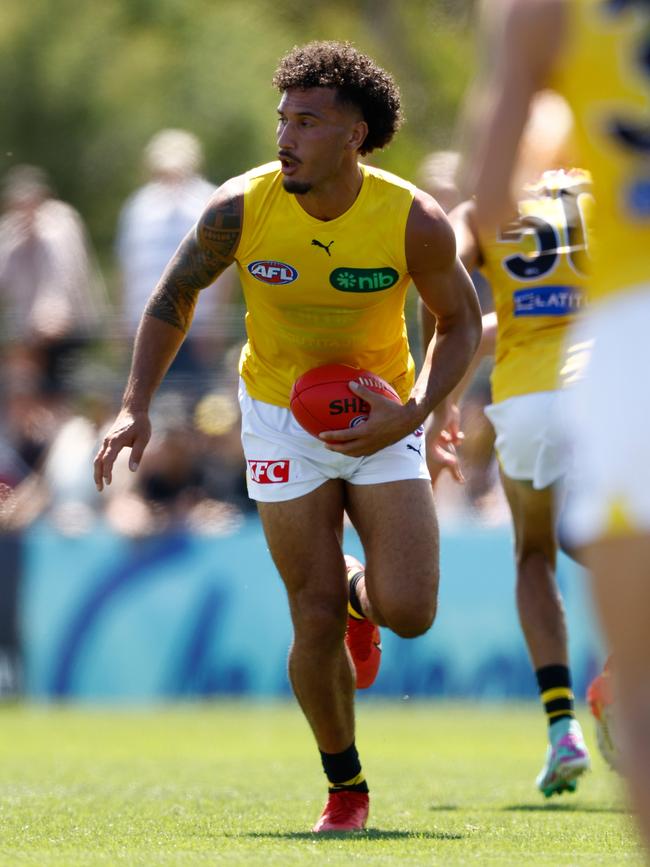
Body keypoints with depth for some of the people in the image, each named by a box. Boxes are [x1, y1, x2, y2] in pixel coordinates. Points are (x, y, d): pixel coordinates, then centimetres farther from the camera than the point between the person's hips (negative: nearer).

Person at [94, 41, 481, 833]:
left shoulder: (413, 220, -18)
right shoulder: (240, 209, -17)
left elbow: (461, 322, -2)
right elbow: (172, 299, -1)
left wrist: (412, 414, -17)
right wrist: (136, 405, -12)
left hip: (381, 418, 0)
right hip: (281, 418, 0)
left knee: (409, 612, -13)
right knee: (317, 622, -5)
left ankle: (365, 594, 26)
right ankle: (344, 788, 17)